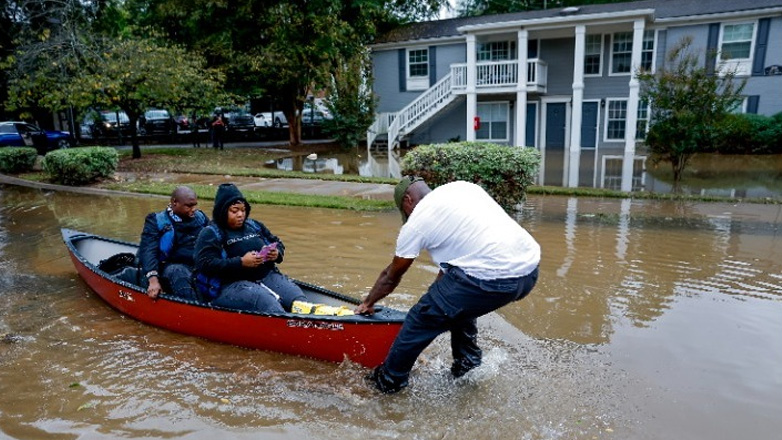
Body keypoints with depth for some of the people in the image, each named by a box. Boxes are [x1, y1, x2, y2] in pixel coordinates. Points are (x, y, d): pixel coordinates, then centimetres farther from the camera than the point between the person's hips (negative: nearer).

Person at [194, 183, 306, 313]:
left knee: (298, 298, -20)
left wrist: (277, 254, 0)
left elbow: (278, 243, 26)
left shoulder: (254, 225, 18)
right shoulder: (210, 234, 2)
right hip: (231, 285, -6)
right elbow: (204, 265, -11)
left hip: (268, 276, 6)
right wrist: (241, 263, -19)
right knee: (266, 301, -35)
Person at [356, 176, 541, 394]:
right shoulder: (462, 186, 20)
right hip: (530, 268, 8)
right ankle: (467, 360, 37)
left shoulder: (416, 222, 5)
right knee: (456, 298, 31)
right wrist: (441, 283, 34)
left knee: (421, 319, 9)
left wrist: (367, 303, 35)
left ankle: (389, 380, 25)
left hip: (492, 278, -8)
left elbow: (391, 276, 17)